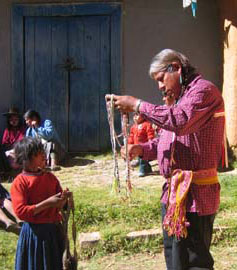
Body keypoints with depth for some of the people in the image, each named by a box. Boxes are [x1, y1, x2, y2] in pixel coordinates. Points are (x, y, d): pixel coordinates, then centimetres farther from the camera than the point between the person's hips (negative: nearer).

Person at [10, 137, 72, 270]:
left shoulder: (50, 177, 5)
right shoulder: (19, 182, -12)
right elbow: (20, 211, -19)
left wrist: (64, 199, -11)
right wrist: (47, 203, -23)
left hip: (54, 230, 5)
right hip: (34, 232, -5)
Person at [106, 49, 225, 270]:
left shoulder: (204, 90, -12)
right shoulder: (177, 98, 21)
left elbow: (180, 122, -29)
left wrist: (138, 105, -22)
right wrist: (141, 149, 4)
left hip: (195, 193, -10)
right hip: (173, 192, 10)